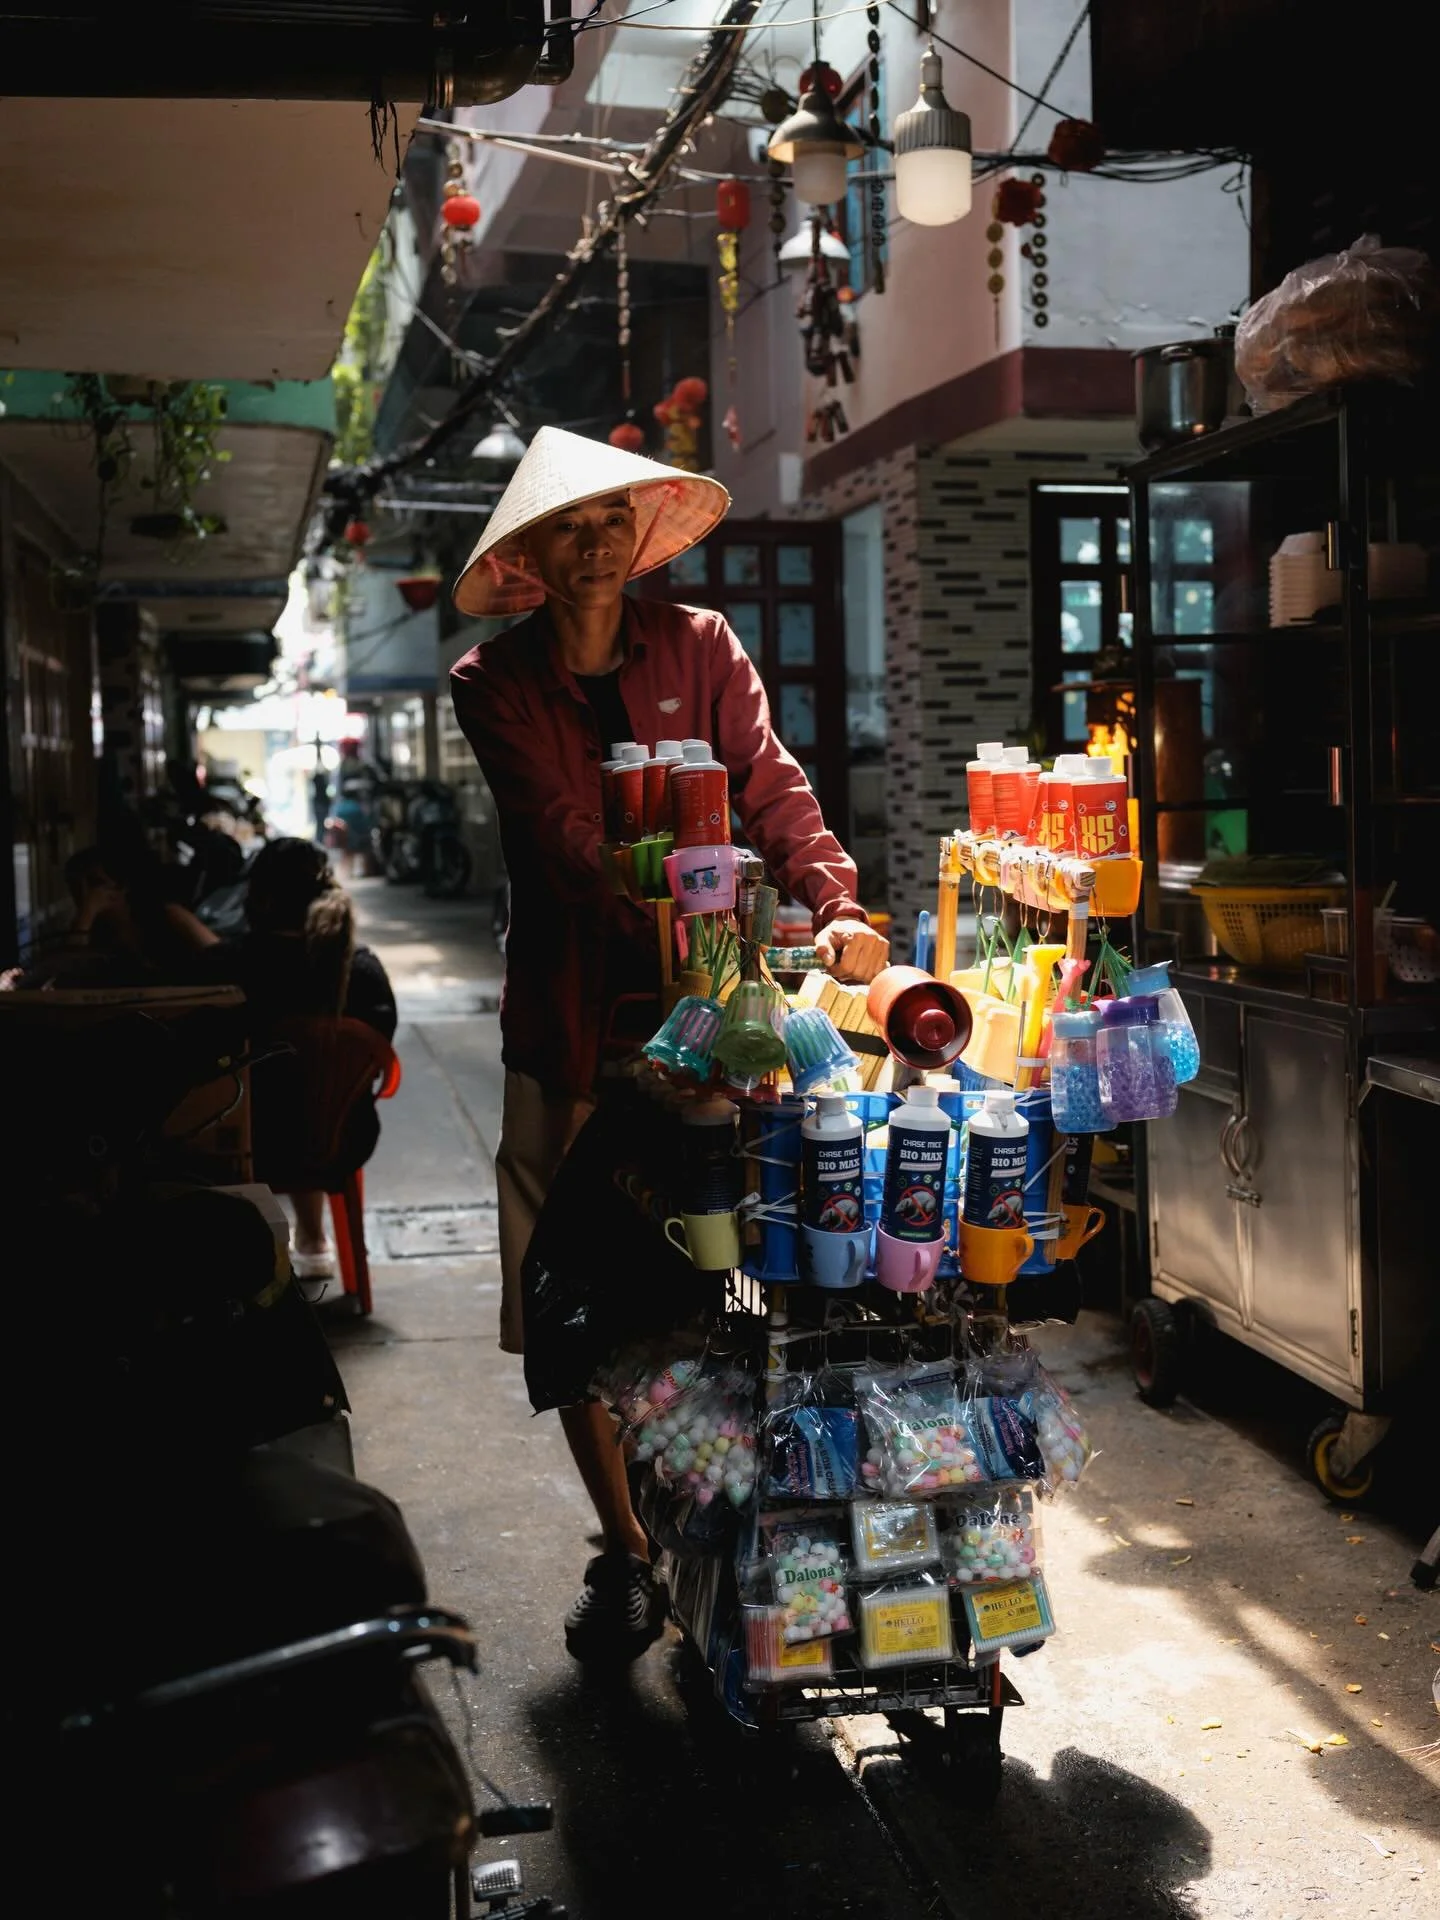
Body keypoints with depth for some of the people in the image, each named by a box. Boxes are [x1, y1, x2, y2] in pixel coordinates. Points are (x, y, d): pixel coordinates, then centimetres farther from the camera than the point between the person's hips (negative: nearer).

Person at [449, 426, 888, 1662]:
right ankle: (627, 1554, 20)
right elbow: (561, 832, -12)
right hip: (574, 1024, 0)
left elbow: (771, 786, -5)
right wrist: (674, 915, -30)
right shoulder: (496, 685, 3)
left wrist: (835, 903, -25)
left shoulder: (700, 648, 7)